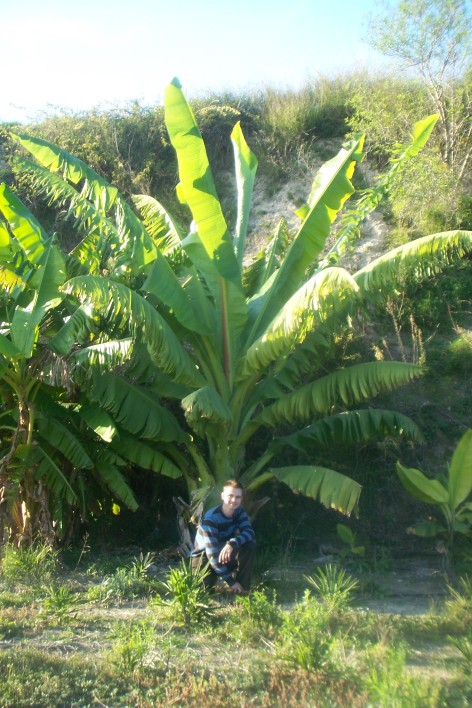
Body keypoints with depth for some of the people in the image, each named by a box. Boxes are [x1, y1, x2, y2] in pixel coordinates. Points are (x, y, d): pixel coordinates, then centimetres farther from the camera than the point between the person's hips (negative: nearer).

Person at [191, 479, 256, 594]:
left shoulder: (239, 511, -9)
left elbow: (250, 533, -24)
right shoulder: (210, 518, -28)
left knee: (250, 545, -23)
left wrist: (232, 544, -44)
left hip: (226, 554, 4)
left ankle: (242, 589, -12)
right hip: (205, 555, -4)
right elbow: (213, 553, -30)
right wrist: (231, 581, -30)